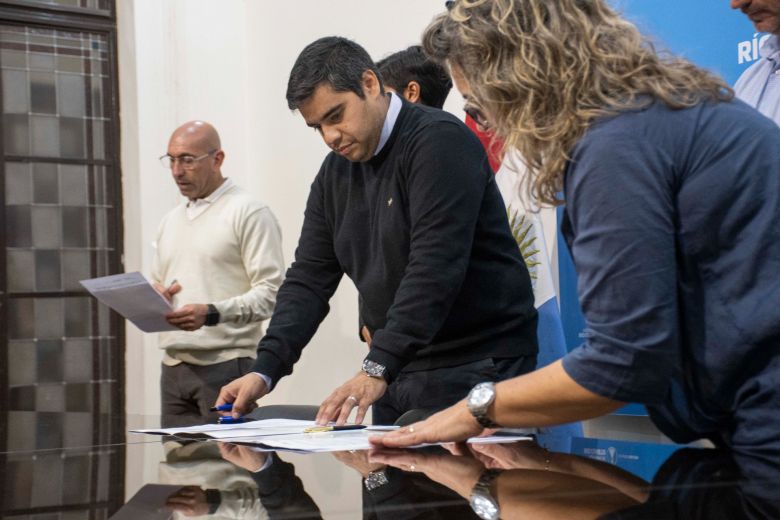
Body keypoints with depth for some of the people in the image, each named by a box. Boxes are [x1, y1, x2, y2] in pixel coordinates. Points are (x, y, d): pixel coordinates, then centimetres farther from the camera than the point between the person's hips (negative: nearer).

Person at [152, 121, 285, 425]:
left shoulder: (249, 212, -3)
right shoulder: (171, 220, 21)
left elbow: (271, 291, -11)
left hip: (225, 365, -6)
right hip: (174, 365, 7)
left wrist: (212, 313, -23)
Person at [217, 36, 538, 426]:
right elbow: (310, 277, 8)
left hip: (477, 367, -7)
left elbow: (435, 268, -23)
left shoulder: (439, 141, -13)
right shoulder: (334, 174, 11)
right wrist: (265, 370, -6)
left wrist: (378, 367, -28)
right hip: (397, 371, 7)